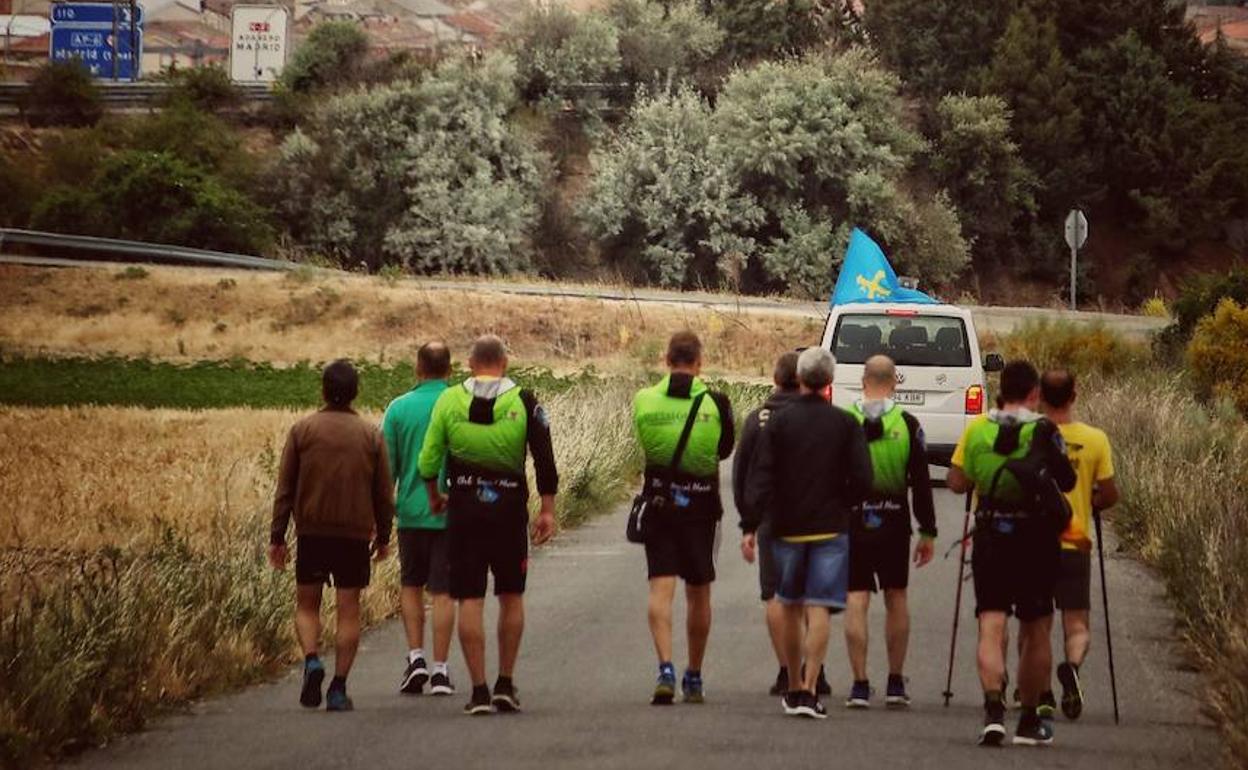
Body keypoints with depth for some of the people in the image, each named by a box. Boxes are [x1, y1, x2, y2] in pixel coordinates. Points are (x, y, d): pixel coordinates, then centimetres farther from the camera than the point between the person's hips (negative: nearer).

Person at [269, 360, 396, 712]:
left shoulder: (302, 429, 0)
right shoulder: (371, 435, 3)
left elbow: (285, 489, 1)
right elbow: (384, 494, 6)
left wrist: (277, 537, 5)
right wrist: (383, 537, 17)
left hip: (311, 532, 0)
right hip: (354, 534, 0)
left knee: (307, 604, 12)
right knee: (348, 610, 4)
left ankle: (312, 660, -13)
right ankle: (338, 688, 1)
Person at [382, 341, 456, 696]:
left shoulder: (399, 408, -3)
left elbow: (387, 465, 1)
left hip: (412, 511, 1)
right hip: (452, 513, -1)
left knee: (411, 585, 17)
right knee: (443, 591, 3)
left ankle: (416, 656, 5)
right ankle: (440, 670, 3)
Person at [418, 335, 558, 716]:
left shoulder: (449, 400, 1)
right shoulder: (524, 402, -1)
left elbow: (428, 459, 3)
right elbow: (545, 460, -4)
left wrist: (433, 496, 20)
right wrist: (547, 510, 1)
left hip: (463, 509, 0)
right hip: (509, 509, 0)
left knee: (469, 599, 2)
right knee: (511, 596, 13)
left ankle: (479, 690, -1)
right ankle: (506, 685, 14)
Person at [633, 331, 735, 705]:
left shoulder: (643, 401, -4)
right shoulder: (715, 403, -7)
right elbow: (725, 449, 7)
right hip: (700, 505, 0)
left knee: (661, 588, -3)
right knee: (698, 593, 12)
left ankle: (666, 668, -22)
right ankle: (694, 677, 22)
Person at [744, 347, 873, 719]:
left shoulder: (778, 422, -2)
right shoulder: (846, 424, -3)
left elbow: (760, 477, -6)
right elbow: (862, 480, -6)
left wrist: (751, 526, -7)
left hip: (786, 527, 1)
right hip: (830, 528, -1)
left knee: (792, 607, 14)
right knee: (819, 608, -3)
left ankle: (794, 688, 22)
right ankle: (809, 691, -11)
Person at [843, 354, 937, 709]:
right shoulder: (907, 424, -2)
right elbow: (921, 481, -1)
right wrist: (928, 532, 5)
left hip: (852, 520, -1)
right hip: (894, 521, 1)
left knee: (856, 601, 2)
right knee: (896, 599, 13)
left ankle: (860, 684, -1)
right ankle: (895, 683, 16)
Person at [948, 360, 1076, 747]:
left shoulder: (976, 429, 1)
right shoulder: (1043, 432, -8)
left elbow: (957, 482, 6)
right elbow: (1066, 482, -7)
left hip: (990, 537, 1)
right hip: (1036, 539, -1)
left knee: (991, 625, -2)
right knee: (1036, 631, 11)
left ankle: (993, 709, -24)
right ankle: (1030, 721, 19)